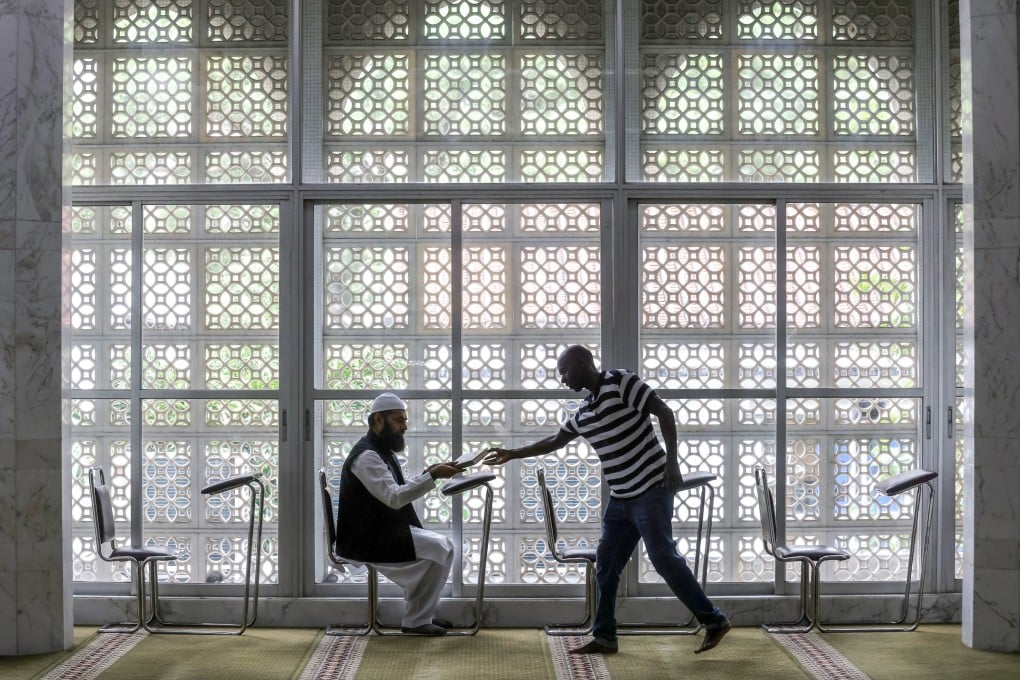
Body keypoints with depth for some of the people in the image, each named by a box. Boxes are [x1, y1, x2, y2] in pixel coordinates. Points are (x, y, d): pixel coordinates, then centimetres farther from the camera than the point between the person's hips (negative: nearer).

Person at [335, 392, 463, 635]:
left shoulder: (385, 452, 14)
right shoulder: (367, 456, -19)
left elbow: (400, 492, 16)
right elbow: (394, 498, -29)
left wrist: (428, 474, 1)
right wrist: (432, 476, -31)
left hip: (384, 532, 10)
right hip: (364, 540, -10)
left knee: (443, 545, 3)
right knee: (436, 550, -18)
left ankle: (423, 613, 9)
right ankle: (415, 620, -8)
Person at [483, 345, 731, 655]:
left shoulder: (621, 382, -10)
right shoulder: (584, 411, 13)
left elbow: (664, 412, -13)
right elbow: (556, 440, 26)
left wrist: (671, 460, -21)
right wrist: (512, 454, 28)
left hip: (651, 489, -8)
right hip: (621, 498, 8)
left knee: (664, 558, -9)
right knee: (605, 565, 7)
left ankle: (714, 621, 3)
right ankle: (604, 637, 14)